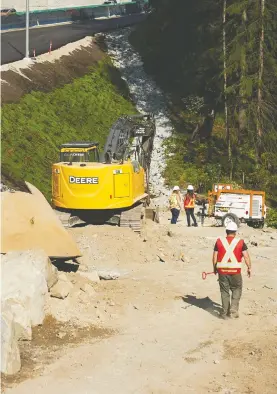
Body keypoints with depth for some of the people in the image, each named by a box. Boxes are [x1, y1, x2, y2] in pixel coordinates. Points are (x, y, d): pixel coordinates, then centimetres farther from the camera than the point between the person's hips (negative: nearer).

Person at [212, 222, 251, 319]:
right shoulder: (240, 242, -3)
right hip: (235, 271, -1)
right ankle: (233, 310, 5)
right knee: (236, 290, 16)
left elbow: (215, 256, 4)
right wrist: (249, 268, 6)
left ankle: (225, 313, 17)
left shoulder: (219, 241, 2)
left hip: (222, 271, 2)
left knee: (224, 291, 12)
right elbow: (246, 256, -4)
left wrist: (214, 268, 17)